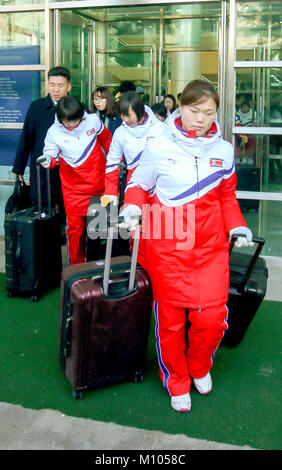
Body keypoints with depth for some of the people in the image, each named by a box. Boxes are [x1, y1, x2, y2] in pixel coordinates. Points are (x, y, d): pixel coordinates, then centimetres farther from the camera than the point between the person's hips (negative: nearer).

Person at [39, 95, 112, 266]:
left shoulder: (92, 120, -6)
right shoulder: (54, 133, -10)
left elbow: (106, 140, 11)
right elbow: (51, 155, -3)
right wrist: (48, 161, -27)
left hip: (99, 183, 1)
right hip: (73, 187, -1)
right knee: (75, 227, 0)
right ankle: (76, 265, 17)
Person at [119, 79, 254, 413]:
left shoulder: (223, 150, 7)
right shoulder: (158, 148, -3)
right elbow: (138, 185, 8)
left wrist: (237, 226, 2)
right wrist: (132, 207, -12)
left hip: (211, 247, 2)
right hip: (166, 247, -2)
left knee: (212, 316, -4)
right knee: (171, 318, 5)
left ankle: (199, 367, 30)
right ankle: (176, 381, 30)